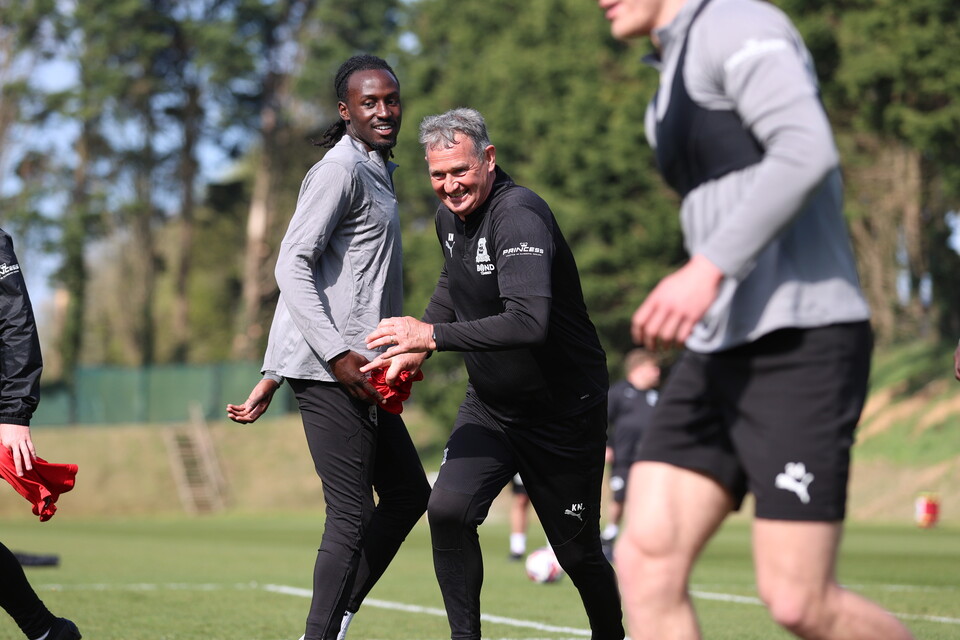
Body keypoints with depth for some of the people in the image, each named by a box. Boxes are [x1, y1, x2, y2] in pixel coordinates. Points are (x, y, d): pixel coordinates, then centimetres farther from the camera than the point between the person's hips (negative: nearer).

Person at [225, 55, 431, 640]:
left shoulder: (376, 172, 21)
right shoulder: (340, 170, -9)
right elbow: (293, 266, -18)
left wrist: (274, 377, 19)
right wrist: (337, 353, -25)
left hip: (358, 369, 10)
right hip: (329, 370, -10)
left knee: (409, 494, 13)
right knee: (352, 512, -10)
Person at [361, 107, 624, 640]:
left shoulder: (518, 215, -26)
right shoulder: (450, 216, 1)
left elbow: (530, 322, -39)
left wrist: (434, 335, -36)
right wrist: (415, 347, 10)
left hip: (564, 411, -6)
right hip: (489, 406, 6)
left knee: (578, 553, 6)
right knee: (447, 510, -17)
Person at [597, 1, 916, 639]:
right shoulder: (678, 71, 23)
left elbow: (807, 150, -23)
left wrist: (708, 268, -30)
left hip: (800, 341, -9)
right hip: (724, 349, 9)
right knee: (646, 562, -7)